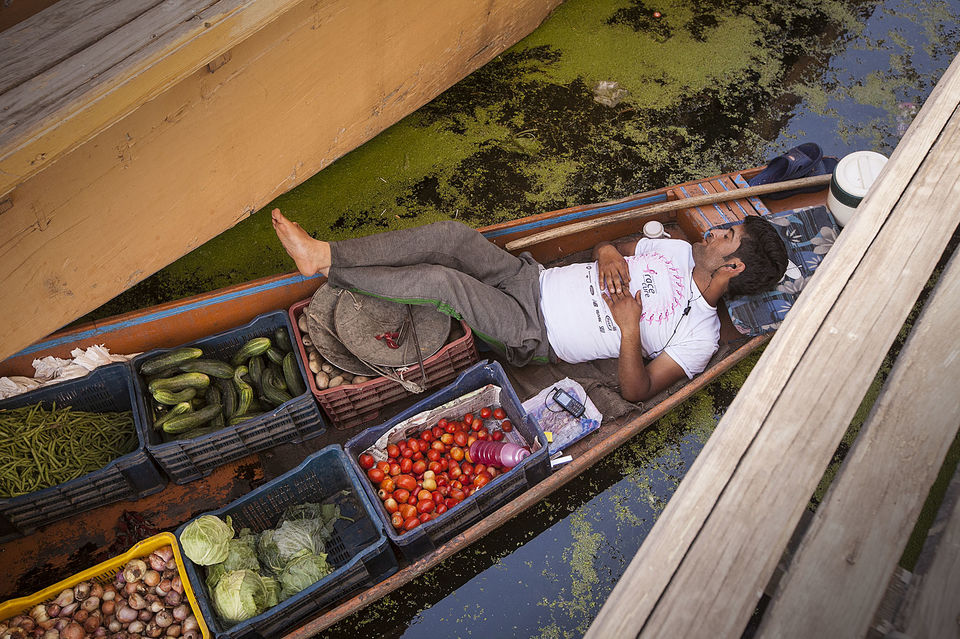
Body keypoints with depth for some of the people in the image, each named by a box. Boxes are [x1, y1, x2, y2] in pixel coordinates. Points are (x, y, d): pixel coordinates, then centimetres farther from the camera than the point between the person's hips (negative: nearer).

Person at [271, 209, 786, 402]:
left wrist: (629, 327, -25)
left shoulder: (700, 334, -9)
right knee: (452, 234, -16)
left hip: (534, 336, -6)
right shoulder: (680, 251, 10)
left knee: (442, 281, -25)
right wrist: (609, 253, -5)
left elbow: (637, 391, -14)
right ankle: (328, 253, -9)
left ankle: (329, 273, -6)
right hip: (533, 280, 7)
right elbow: (606, 248, 18)